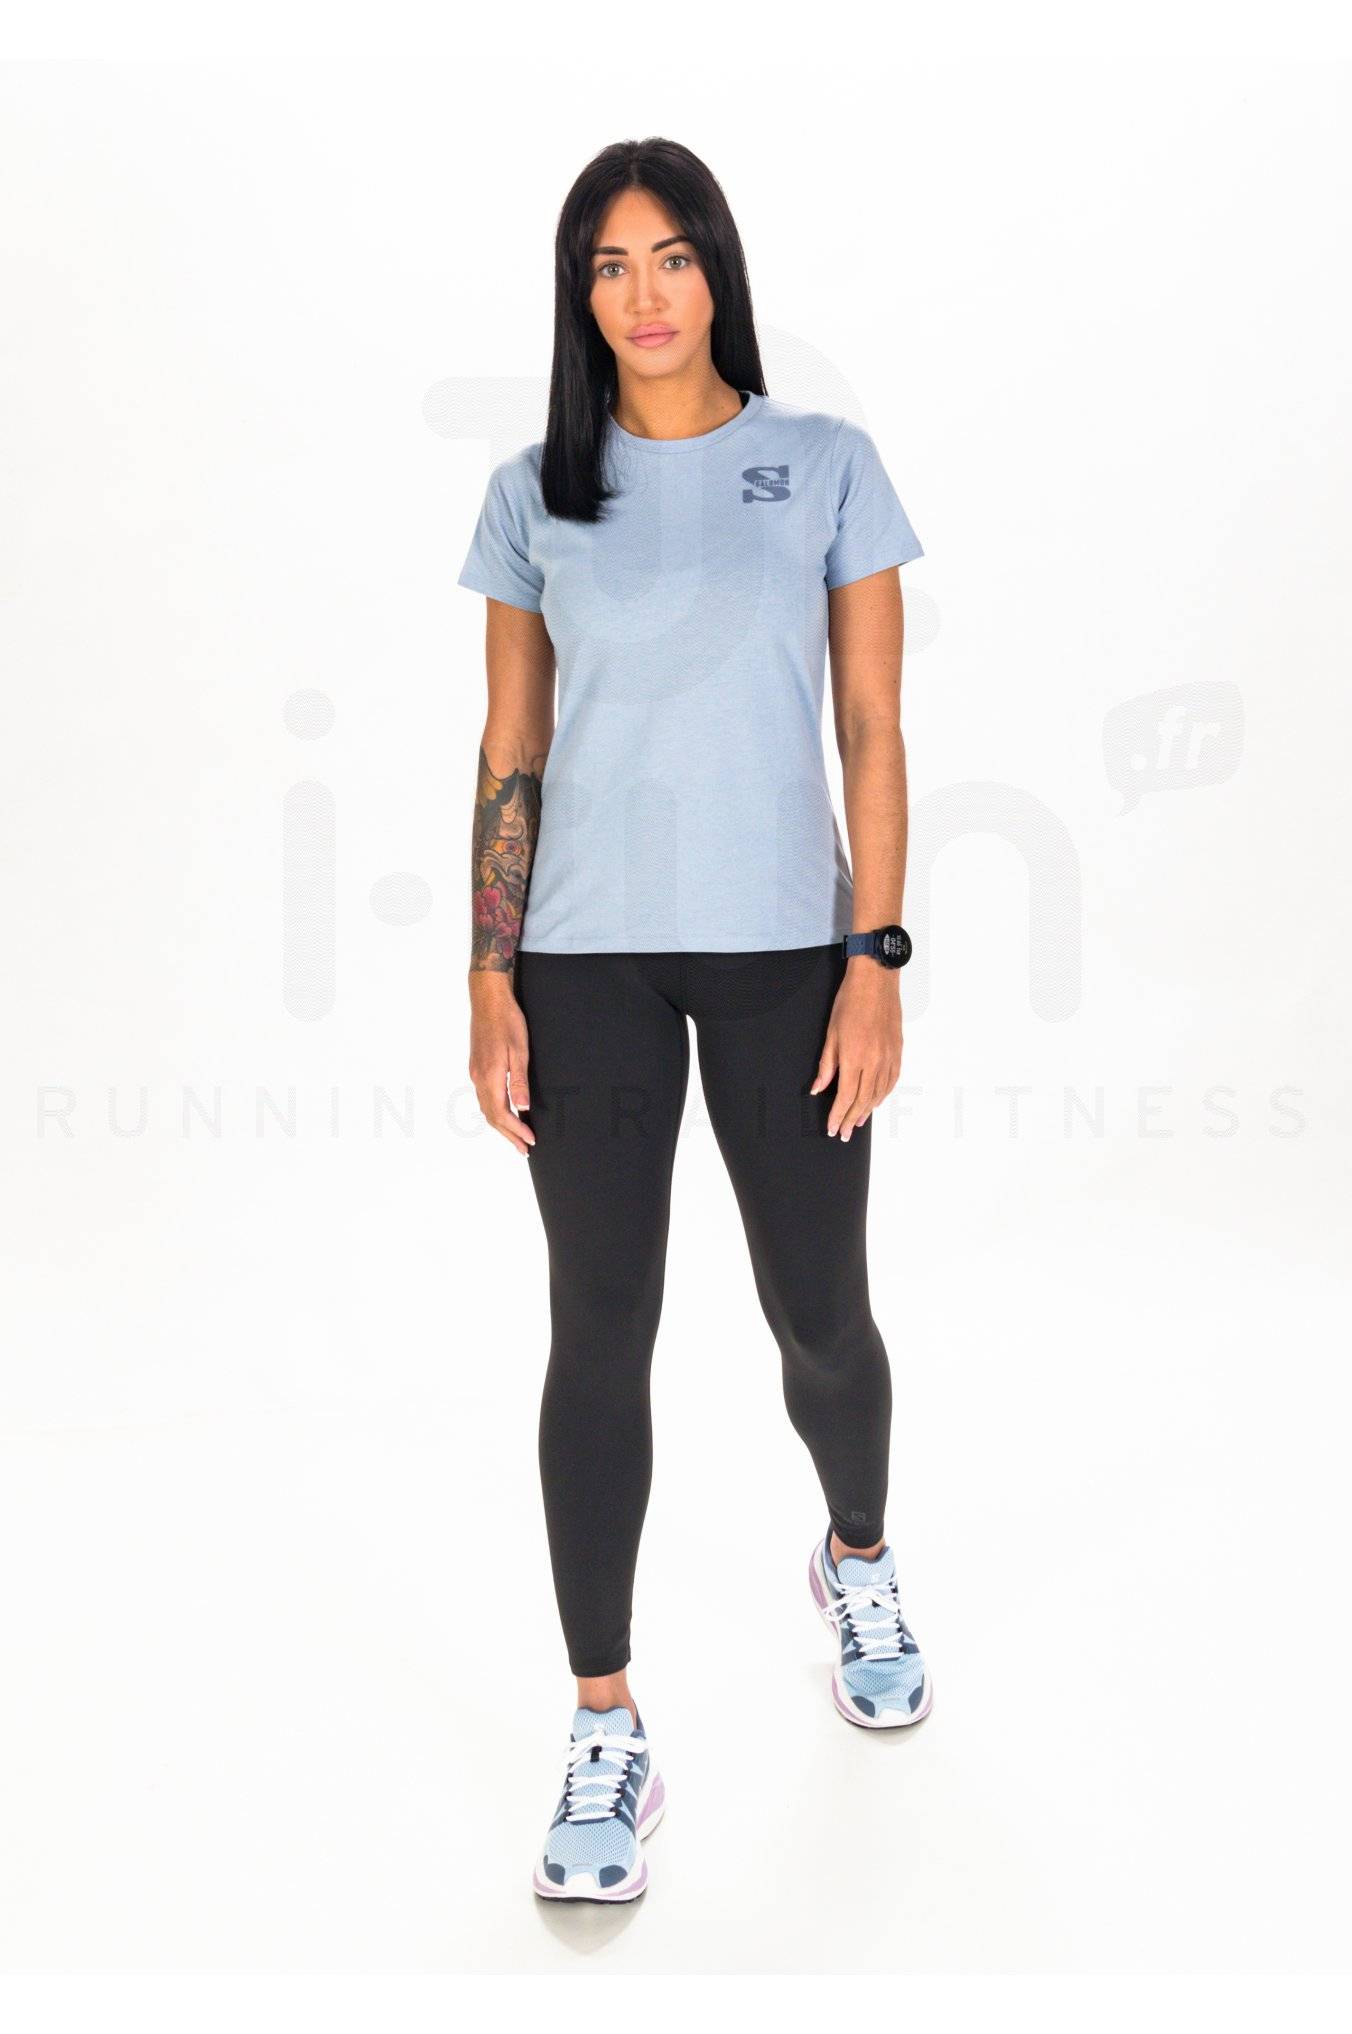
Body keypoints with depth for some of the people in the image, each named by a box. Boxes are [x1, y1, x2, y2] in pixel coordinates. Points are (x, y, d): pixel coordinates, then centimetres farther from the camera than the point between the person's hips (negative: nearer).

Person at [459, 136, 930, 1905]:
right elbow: (509, 753, 6)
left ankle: (858, 1561, 42)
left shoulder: (826, 466, 4)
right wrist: (492, 987, -1)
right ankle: (606, 1734, 15)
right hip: (588, 960, 1)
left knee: (821, 1311, 9)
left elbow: (873, 732, 1)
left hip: (784, 950, 0)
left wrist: (875, 960, -7)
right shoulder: (537, 493, 7)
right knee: (601, 1332, 2)